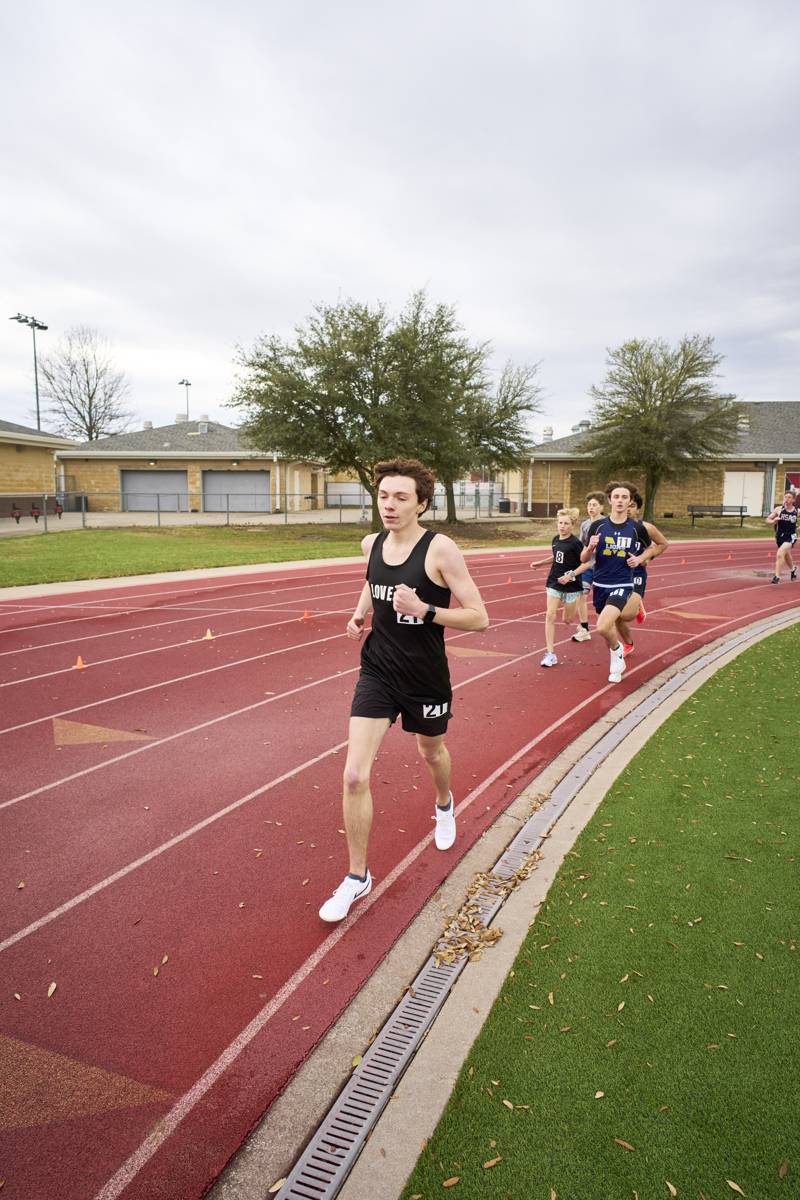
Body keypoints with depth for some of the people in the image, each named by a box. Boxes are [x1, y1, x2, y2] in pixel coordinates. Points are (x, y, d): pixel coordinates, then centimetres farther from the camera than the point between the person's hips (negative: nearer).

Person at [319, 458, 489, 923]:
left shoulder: (440, 549, -20)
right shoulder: (372, 544, -3)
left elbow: (479, 618, -20)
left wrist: (423, 609, -33)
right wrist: (361, 611, 3)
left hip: (426, 678, -3)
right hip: (378, 672, 3)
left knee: (432, 751, 25)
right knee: (355, 776, -7)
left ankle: (445, 805, 62)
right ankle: (357, 877, 12)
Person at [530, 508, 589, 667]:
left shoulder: (575, 543, -16)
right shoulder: (556, 539, 3)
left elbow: (586, 563, -16)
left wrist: (571, 574, -25)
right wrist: (541, 563, 16)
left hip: (571, 584, -4)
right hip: (554, 582, 4)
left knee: (568, 620, 7)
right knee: (550, 615, -9)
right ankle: (551, 654, -7)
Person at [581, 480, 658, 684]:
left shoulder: (636, 528, -5)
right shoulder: (597, 526, -4)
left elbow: (652, 548, 16)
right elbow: (584, 559, 0)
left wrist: (640, 558, -4)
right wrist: (590, 547, -21)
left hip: (622, 585, -3)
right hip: (600, 585, 3)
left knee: (603, 627, -23)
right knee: (608, 628, 16)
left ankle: (616, 650, 10)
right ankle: (617, 660, 45)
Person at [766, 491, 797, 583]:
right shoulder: (778, 509, -5)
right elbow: (768, 520, 0)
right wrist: (774, 521, -20)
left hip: (791, 536, -3)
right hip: (780, 536, 3)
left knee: (780, 554, -25)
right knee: (786, 556, 25)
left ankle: (777, 576, -20)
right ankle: (793, 569, 56)